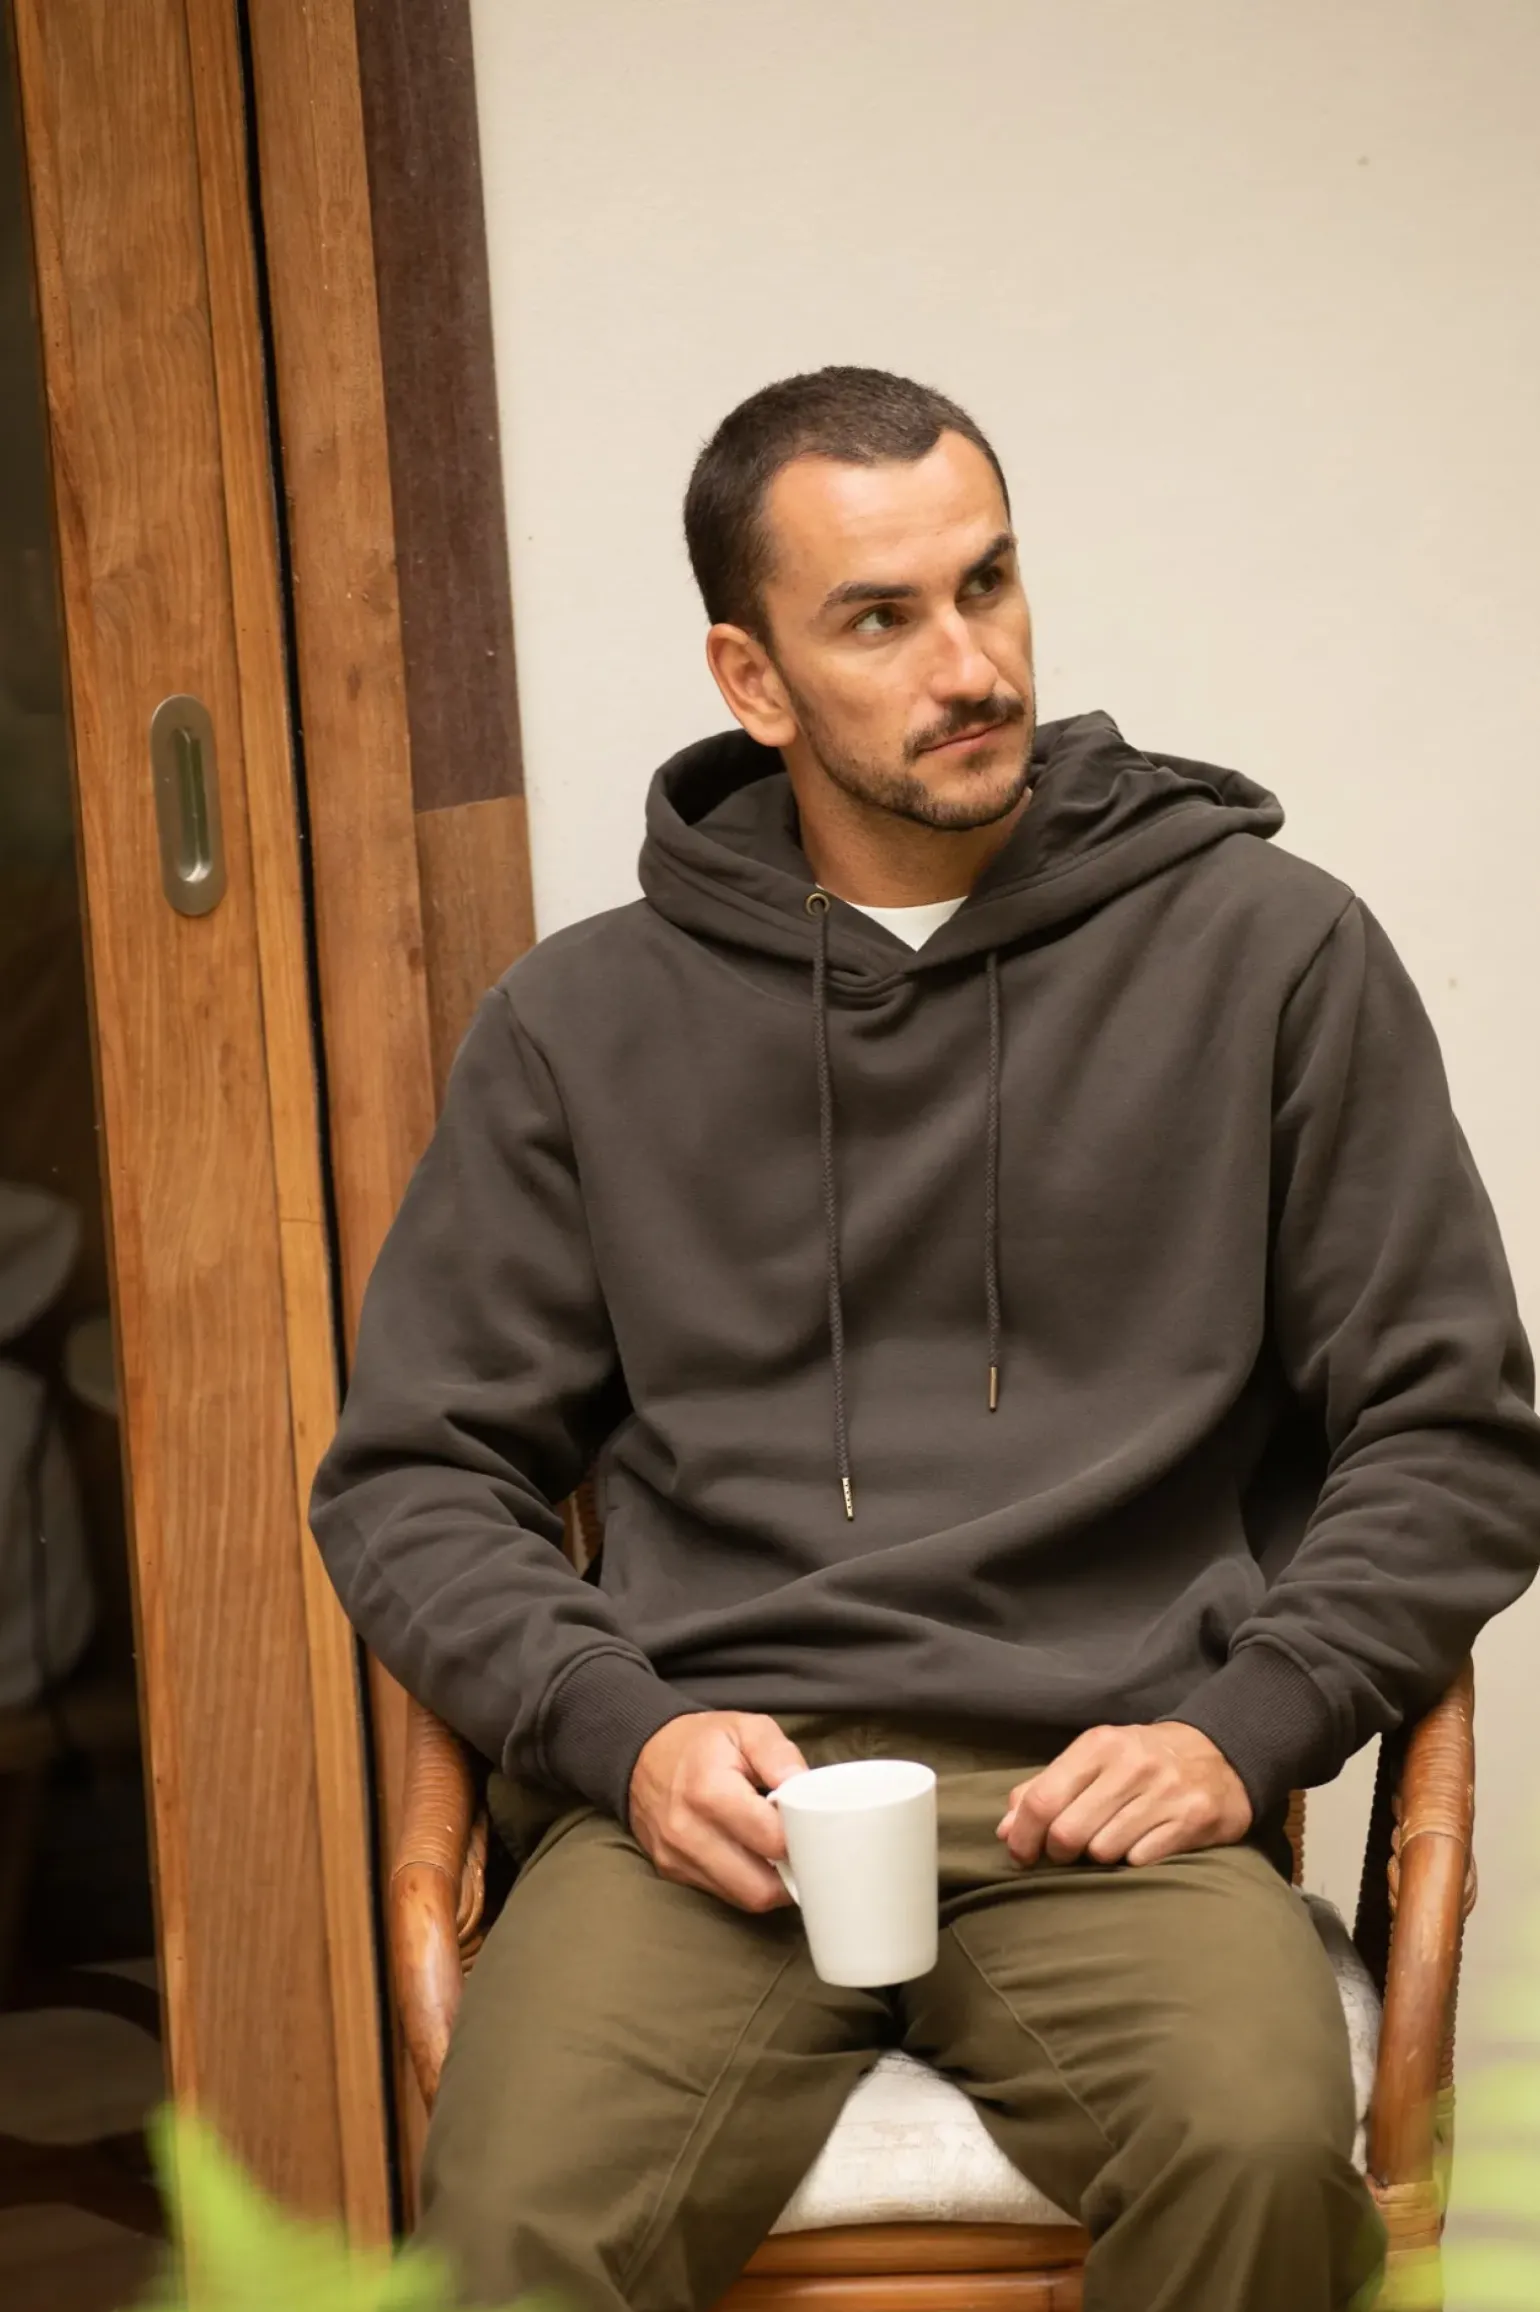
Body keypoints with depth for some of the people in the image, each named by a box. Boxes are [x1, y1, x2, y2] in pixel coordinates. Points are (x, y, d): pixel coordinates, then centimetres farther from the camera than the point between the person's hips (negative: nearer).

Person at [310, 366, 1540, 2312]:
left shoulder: (1271, 950, 10)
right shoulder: (583, 1022, 14)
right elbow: (413, 1478, 14)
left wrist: (1245, 1732, -4)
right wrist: (624, 1730, -5)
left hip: (1102, 1795, 0)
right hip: (709, 1784, 0)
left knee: (1261, 2149, -32)